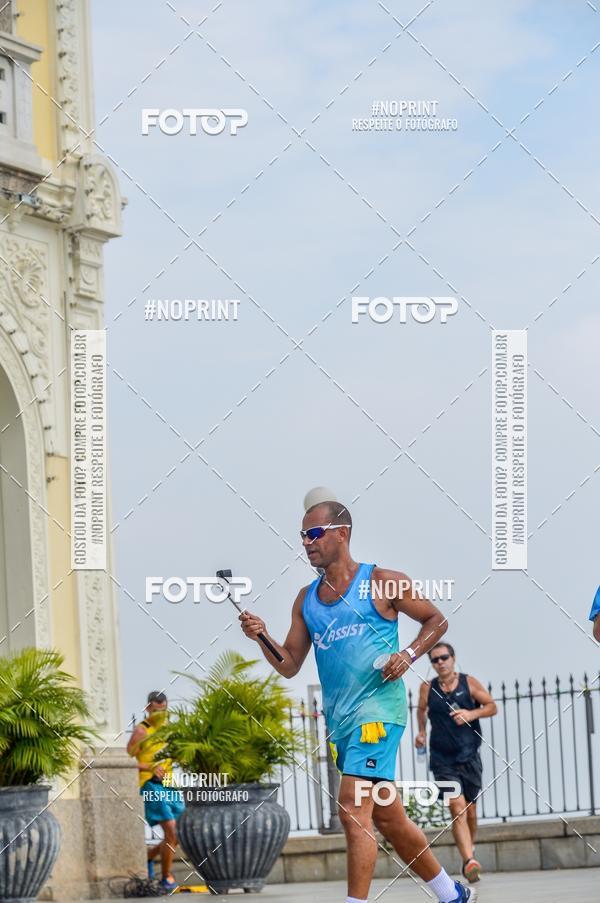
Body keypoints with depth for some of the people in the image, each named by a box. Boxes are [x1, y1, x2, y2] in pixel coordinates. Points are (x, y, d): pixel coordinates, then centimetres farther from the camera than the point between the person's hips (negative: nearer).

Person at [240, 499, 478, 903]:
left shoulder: (382, 582, -3)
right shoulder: (306, 599, 14)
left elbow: (437, 620, 5)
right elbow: (290, 665, 13)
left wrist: (409, 654, -11)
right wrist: (263, 638, -5)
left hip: (377, 710, -7)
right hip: (339, 718, 7)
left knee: (354, 809, -19)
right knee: (388, 818, 13)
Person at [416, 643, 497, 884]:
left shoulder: (469, 683, -1)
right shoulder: (428, 687, 2)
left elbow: (492, 707, 3)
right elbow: (422, 710, 21)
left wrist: (471, 714, -13)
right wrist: (422, 732, 8)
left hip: (469, 756, 1)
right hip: (442, 758, -1)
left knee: (470, 809, 10)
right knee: (457, 806, -18)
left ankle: (469, 846, 38)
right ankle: (469, 861, -28)